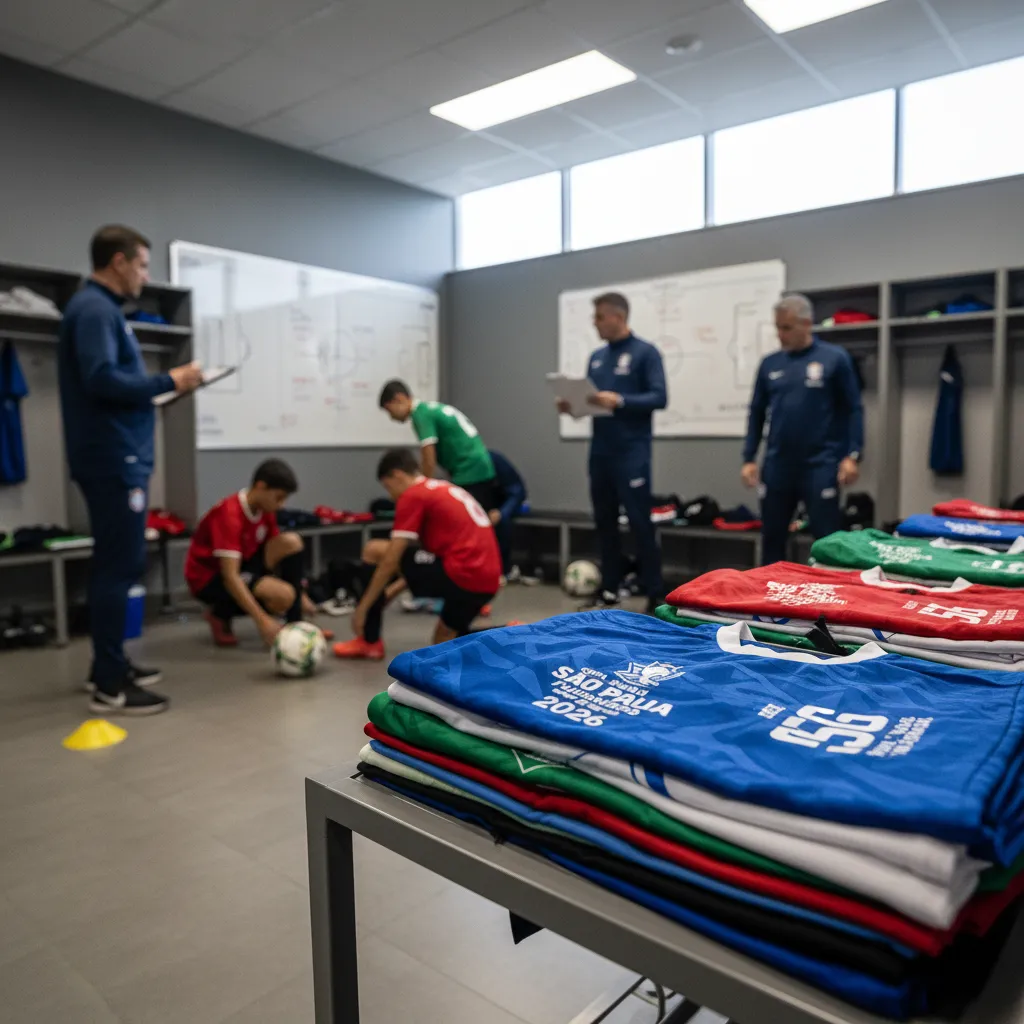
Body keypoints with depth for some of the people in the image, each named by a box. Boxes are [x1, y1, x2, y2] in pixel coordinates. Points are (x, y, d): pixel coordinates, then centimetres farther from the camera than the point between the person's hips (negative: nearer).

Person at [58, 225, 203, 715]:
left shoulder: (102, 308, 18)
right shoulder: (95, 309, -12)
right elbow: (102, 380, -24)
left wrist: (160, 387, 14)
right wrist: (170, 381, -17)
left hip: (118, 457, 10)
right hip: (113, 459, -10)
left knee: (116, 563, 15)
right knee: (118, 566, -6)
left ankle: (109, 666, 26)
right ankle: (110, 686, 1)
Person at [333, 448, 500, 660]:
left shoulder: (413, 495, -2)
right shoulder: (448, 490, 25)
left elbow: (390, 562, -5)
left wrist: (362, 608, 4)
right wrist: (392, 591, 30)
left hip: (461, 577, -9)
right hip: (487, 582, 9)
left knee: (373, 551, 3)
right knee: (443, 642, 31)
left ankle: (370, 642, 12)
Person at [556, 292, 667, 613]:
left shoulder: (645, 352, -3)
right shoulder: (597, 357, 15)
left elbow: (659, 398, -12)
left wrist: (619, 401, -23)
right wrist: (573, 405, -3)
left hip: (631, 451, -6)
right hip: (600, 450, 6)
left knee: (639, 521, -5)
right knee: (604, 521, 10)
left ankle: (655, 594, 4)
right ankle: (609, 589, 21)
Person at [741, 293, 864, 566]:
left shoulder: (835, 358, -2)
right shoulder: (769, 364, 8)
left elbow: (853, 409, -2)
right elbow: (757, 413, 11)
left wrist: (852, 456, -9)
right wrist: (749, 458, 5)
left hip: (820, 465, -3)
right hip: (777, 465, 4)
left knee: (827, 541, 2)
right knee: (772, 539, 11)